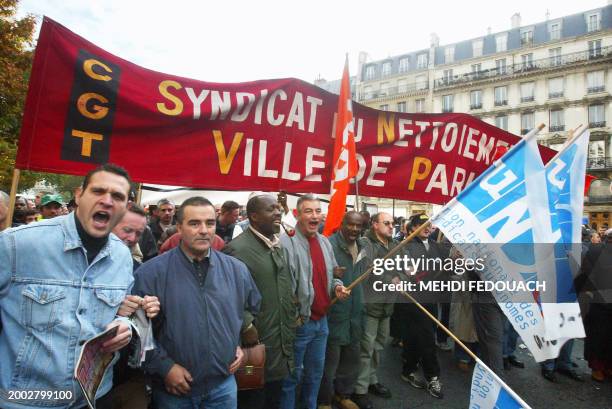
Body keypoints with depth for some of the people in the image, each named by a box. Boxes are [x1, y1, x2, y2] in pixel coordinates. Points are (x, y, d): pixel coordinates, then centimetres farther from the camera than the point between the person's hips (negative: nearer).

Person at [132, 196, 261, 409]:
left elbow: (253, 310, 14)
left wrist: (242, 344, 5)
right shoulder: (151, 273, -12)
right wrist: (164, 366, -12)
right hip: (173, 389, -2)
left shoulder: (236, 269, 0)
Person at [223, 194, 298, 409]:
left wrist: (292, 318, 12)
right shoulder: (237, 248, -19)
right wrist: (246, 327, -21)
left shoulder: (280, 247, 10)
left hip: (281, 345, 8)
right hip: (255, 345, -7)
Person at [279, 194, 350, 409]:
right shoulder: (287, 242, -19)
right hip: (298, 322, -7)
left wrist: (337, 286, -2)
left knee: (315, 373, 22)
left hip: (321, 320, 7)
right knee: (292, 375, 10)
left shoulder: (325, 242, 7)